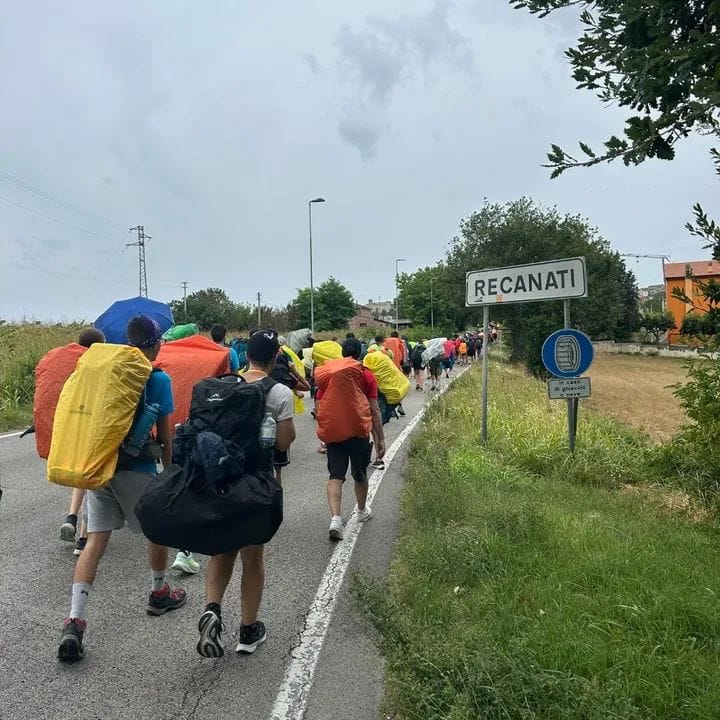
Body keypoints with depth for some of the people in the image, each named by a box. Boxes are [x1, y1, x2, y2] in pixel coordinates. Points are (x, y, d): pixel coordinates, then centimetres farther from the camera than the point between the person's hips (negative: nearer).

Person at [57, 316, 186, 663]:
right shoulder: (158, 380, -8)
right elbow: (165, 436, -5)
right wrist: (170, 473, 5)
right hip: (136, 469, -4)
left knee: (96, 540, 5)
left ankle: (74, 622, -4)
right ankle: (159, 593, 37)